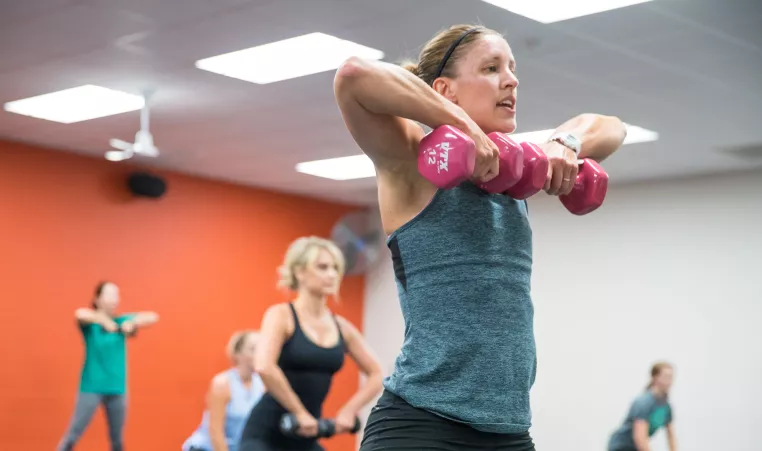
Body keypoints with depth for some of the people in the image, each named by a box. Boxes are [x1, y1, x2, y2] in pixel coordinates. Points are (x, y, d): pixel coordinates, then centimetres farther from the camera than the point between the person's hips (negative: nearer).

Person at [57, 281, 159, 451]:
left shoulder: (121, 322, 6)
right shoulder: (90, 323, -5)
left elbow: (153, 317, -2)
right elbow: (80, 314, -29)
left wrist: (133, 323, -19)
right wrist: (104, 321, -38)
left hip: (117, 389, 4)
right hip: (92, 388, -4)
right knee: (74, 433, -7)